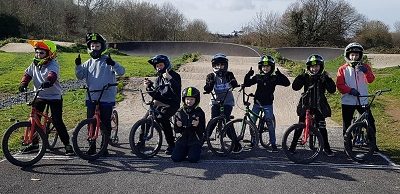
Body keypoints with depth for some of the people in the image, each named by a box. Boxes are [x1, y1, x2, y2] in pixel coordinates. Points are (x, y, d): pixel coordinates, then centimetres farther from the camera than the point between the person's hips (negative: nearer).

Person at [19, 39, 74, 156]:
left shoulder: (53, 65, -14)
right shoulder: (34, 64, 6)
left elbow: (52, 75, -34)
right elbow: (28, 74, 1)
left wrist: (48, 82, -54)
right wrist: (23, 83, -19)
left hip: (54, 97, -6)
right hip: (40, 96, 6)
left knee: (57, 121, -9)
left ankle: (67, 144, 1)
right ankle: (34, 143, 22)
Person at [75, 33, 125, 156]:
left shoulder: (107, 61, -4)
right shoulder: (88, 63, 11)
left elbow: (121, 72, -16)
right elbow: (80, 76, 7)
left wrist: (113, 64, -34)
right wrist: (78, 66, -10)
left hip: (106, 98, -4)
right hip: (91, 98, 4)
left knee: (105, 124, 3)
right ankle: (92, 147, 21)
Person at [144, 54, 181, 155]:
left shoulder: (174, 76, -4)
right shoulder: (158, 78, 16)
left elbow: (177, 91, -20)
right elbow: (155, 94, 12)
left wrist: (170, 79, -30)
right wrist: (148, 87, -5)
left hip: (172, 104, -6)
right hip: (159, 103, 6)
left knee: (162, 118, -30)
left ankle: (171, 144, -20)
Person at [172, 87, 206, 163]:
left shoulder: (199, 112, -3)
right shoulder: (179, 112, 4)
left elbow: (202, 130, -5)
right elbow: (176, 130, 7)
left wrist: (198, 125, -26)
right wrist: (178, 126, -15)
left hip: (195, 140, -2)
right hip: (183, 139, 2)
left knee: (193, 159, -21)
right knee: (175, 158, -14)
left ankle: (197, 151, 14)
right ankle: (186, 152, 18)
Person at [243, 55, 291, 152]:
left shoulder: (274, 78, 1)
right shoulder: (257, 77, 5)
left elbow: (287, 83, -5)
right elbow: (247, 83, 4)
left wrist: (279, 74, -16)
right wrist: (248, 75, -11)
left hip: (268, 104, -2)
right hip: (257, 103, 2)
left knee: (270, 124, -3)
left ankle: (273, 144, 7)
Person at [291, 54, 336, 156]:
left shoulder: (323, 77, 3)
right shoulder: (305, 77, 1)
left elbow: (332, 90, -6)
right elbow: (295, 87, -10)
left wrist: (327, 78, -15)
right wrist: (301, 75, -16)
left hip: (319, 106, 0)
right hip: (306, 104, 0)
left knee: (322, 127, -1)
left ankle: (326, 148, 12)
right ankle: (292, 146, 10)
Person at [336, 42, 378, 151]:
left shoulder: (365, 67, 7)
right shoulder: (343, 69, 2)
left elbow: (370, 80, -9)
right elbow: (339, 85, -5)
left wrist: (366, 71, -28)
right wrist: (350, 90, -21)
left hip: (363, 101, 1)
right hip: (347, 101, -1)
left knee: (371, 122, -1)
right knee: (347, 125, 5)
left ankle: (373, 144, 15)